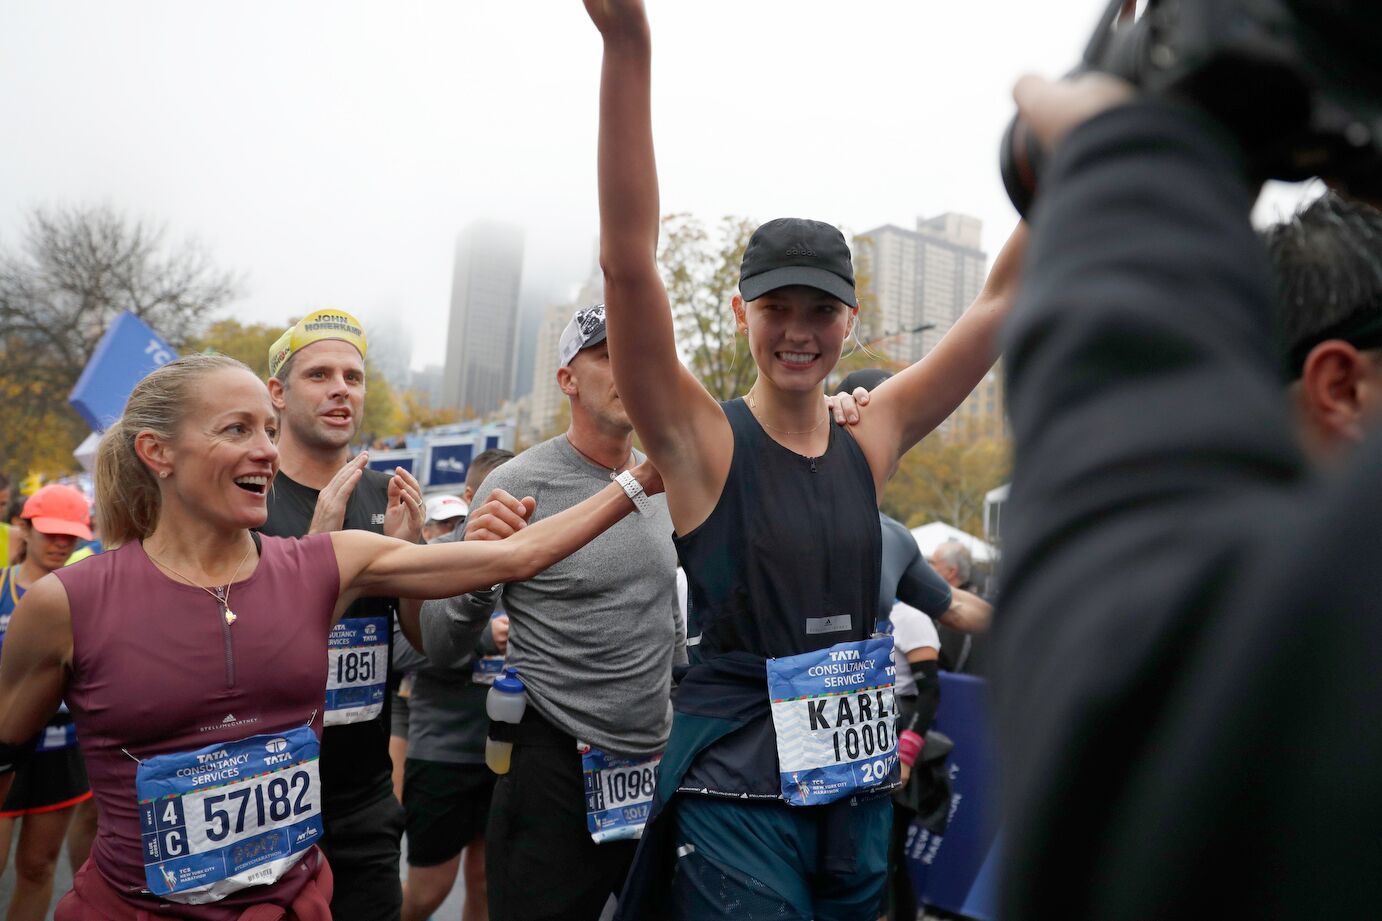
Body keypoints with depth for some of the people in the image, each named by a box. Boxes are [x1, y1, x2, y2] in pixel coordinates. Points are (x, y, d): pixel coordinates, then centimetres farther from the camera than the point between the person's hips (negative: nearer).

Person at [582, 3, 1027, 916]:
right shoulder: (704, 444, -11)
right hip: (736, 798, -5)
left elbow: (1002, 302, 2)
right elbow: (630, 259, -23)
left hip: (857, 793, 5)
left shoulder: (871, 444, 1)